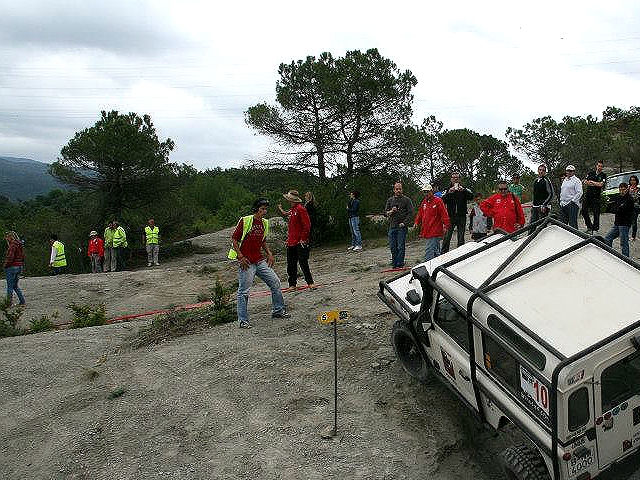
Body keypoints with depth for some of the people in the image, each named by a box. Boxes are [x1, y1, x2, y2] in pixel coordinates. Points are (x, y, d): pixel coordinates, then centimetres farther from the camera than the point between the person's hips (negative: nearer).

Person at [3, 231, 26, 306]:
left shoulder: (13, 245, -16)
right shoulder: (20, 245, 11)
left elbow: (10, 257, -21)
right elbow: (22, 257, 15)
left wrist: (5, 265, -8)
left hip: (12, 267, -9)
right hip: (19, 267, 9)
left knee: (10, 286, 1)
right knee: (15, 286, 17)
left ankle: (9, 303, 6)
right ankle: (23, 301, 13)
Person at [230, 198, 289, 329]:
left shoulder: (265, 223, 10)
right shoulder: (245, 221, -10)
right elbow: (234, 239, -8)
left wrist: (269, 254, 10)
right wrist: (241, 257, -15)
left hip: (260, 261, 7)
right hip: (246, 262, -7)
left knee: (275, 282, 7)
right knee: (244, 291, -2)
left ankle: (278, 310, 22)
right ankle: (243, 320, 8)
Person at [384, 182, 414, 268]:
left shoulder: (407, 200, 3)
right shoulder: (390, 200, 14)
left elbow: (411, 213, -2)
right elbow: (385, 212, 15)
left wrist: (404, 223, -11)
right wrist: (391, 211, -6)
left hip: (402, 227, -4)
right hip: (392, 227, 4)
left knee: (400, 247, -4)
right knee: (392, 247, 5)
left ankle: (400, 265, 2)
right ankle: (394, 264, 14)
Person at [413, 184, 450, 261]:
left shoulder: (438, 201, -7)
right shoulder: (424, 202, 15)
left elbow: (444, 214, -12)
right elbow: (420, 214, 22)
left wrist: (446, 226, -19)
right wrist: (416, 222, 8)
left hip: (435, 232, -8)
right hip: (427, 231, 8)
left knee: (429, 251, -13)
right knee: (436, 251, 18)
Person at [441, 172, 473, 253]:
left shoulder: (464, 188, 7)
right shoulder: (448, 189, 7)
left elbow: (471, 196, -10)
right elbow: (443, 201, -7)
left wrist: (463, 190, -25)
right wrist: (449, 193, -22)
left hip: (461, 216, 1)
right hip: (450, 216, -1)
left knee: (461, 238, 7)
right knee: (447, 237, -6)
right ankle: (444, 253, -1)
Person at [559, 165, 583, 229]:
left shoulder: (577, 180, -4)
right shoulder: (564, 180, 20)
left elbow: (579, 193, -12)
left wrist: (572, 201, -17)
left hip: (572, 205, -8)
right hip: (563, 204, 8)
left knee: (572, 223, -10)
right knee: (563, 222, 11)